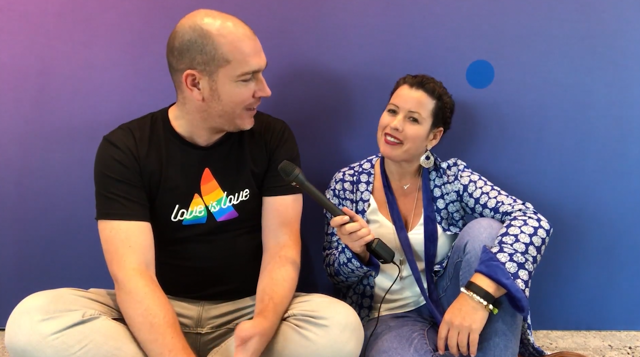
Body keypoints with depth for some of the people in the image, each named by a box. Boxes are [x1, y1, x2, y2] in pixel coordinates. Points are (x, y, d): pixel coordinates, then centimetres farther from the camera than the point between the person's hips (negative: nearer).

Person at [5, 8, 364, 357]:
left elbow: (282, 248, -10)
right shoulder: (124, 149, -9)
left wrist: (262, 327, -33)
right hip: (159, 313, -1)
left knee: (342, 326, -30)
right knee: (32, 321, -27)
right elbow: (133, 274, -19)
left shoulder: (274, 138, -3)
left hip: (248, 310, 1)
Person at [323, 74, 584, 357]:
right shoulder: (347, 183, -4)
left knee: (484, 231, -26)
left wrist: (478, 293, -39)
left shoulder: (452, 178, -7)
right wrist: (357, 252, -24)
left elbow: (532, 223, -23)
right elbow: (337, 275, 2)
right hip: (389, 317, -2)